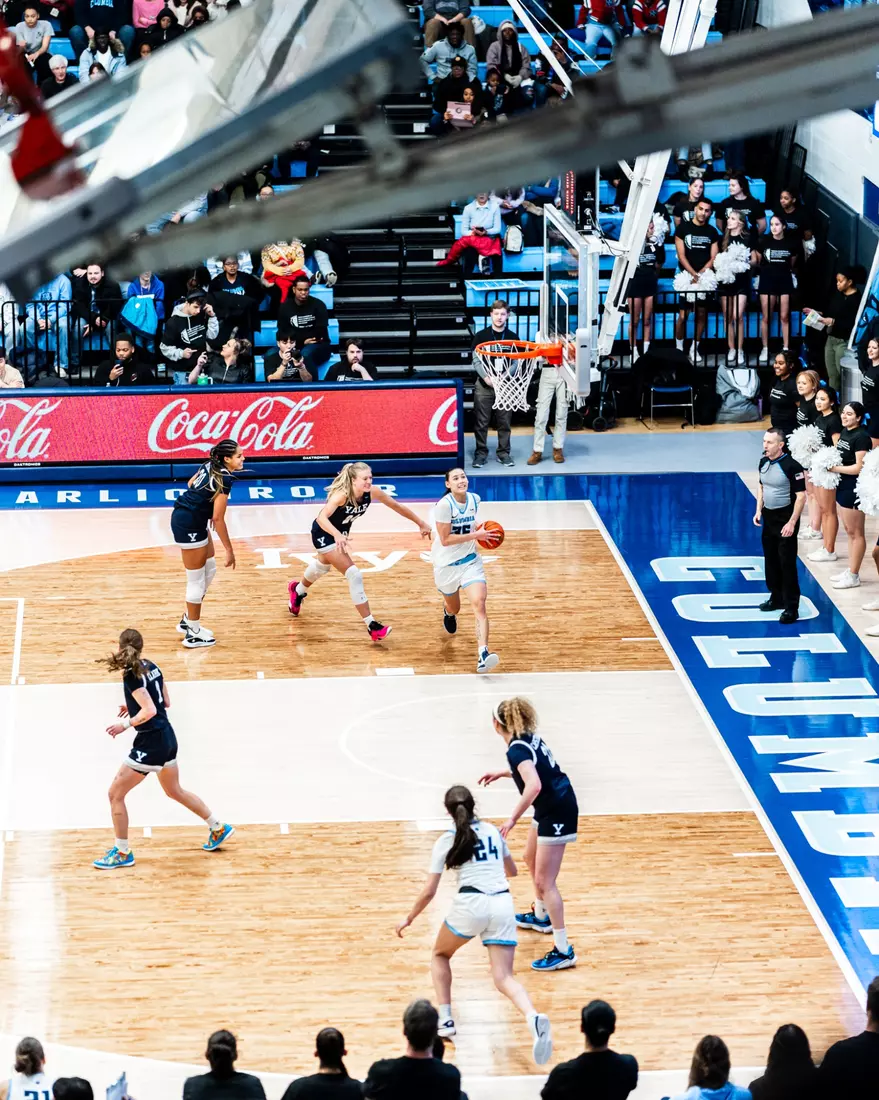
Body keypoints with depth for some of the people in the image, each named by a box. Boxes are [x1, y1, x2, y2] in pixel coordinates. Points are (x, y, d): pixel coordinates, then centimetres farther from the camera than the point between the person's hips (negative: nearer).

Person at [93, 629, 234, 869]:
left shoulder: (132, 676, -19)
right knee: (175, 791, 28)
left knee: (115, 794, 1)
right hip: (168, 737, 9)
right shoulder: (151, 667, 5)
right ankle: (218, 828, 36)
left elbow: (149, 711, -27)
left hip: (150, 743, -9)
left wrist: (125, 724, -17)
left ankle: (122, 853, 7)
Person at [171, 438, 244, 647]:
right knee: (197, 581, 2)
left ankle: (188, 621, 30)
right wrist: (229, 550, -17)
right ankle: (193, 634, 13)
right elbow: (218, 519, -23)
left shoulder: (210, 466, 3)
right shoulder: (224, 479, -23)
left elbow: (191, 484, 20)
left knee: (209, 570, 19)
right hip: (189, 525, -10)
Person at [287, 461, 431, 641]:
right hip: (324, 533, -8)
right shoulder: (342, 495, -37)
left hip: (340, 532, 8)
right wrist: (337, 536, -64)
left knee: (322, 566, 33)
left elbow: (397, 506, -8)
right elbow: (322, 518, -48)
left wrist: (420, 524, -4)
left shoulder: (372, 492, -20)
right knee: (354, 575, -18)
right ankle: (371, 626, -14)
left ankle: (298, 591, 64)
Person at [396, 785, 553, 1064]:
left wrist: (409, 918, 21)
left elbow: (429, 892, 5)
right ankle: (533, 1018, -35)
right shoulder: (493, 831, 18)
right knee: (504, 978, -3)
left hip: (470, 904, -3)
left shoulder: (447, 841, 7)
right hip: (503, 905, 3)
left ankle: (445, 1021, 14)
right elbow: (512, 871, 34)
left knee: (440, 955, 27)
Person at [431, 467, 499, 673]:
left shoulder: (474, 499, -2)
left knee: (479, 604, -20)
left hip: (470, 561, 3)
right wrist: (476, 535, -25)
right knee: (454, 608, 19)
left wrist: (478, 527, 0)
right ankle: (448, 611, 62)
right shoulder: (444, 505, -20)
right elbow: (445, 539, -23)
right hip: (447, 564, -3)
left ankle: (483, 656, -31)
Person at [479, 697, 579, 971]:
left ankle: (563, 951, -5)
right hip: (551, 808, 10)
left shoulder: (517, 749, -23)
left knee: (544, 881, -7)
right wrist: (502, 774, 27)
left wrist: (513, 818, -33)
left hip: (556, 813, -10)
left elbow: (533, 786, -38)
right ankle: (541, 916, 51)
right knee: (531, 859, 30)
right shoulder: (529, 737, 5)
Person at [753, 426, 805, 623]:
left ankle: (791, 607, 0)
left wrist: (792, 523, -21)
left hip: (785, 518, -7)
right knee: (771, 560, 17)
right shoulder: (763, 463, 3)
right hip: (768, 517, 7)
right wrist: (759, 510, 9)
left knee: (787, 563, -5)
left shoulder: (791, 466, -19)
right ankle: (776, 598, 33)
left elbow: (801, 496, -18)